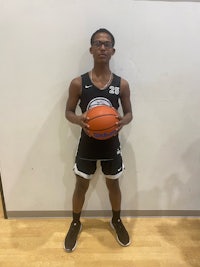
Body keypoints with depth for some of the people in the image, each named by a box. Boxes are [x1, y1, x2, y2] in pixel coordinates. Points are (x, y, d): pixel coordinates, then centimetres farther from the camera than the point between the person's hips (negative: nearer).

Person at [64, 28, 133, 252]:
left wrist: (123, 121, -21)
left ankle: (116, 221, 46)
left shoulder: (122, 84, -6)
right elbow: (68, 111, -1)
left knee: (113, 185, 19)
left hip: (111, 145, 1)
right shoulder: (78, 83, -9)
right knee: (81, 186, 14)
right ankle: (75, 223, 42)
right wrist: (80, 120, -23)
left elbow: (129, 112, 3)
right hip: (87, 144, -1)